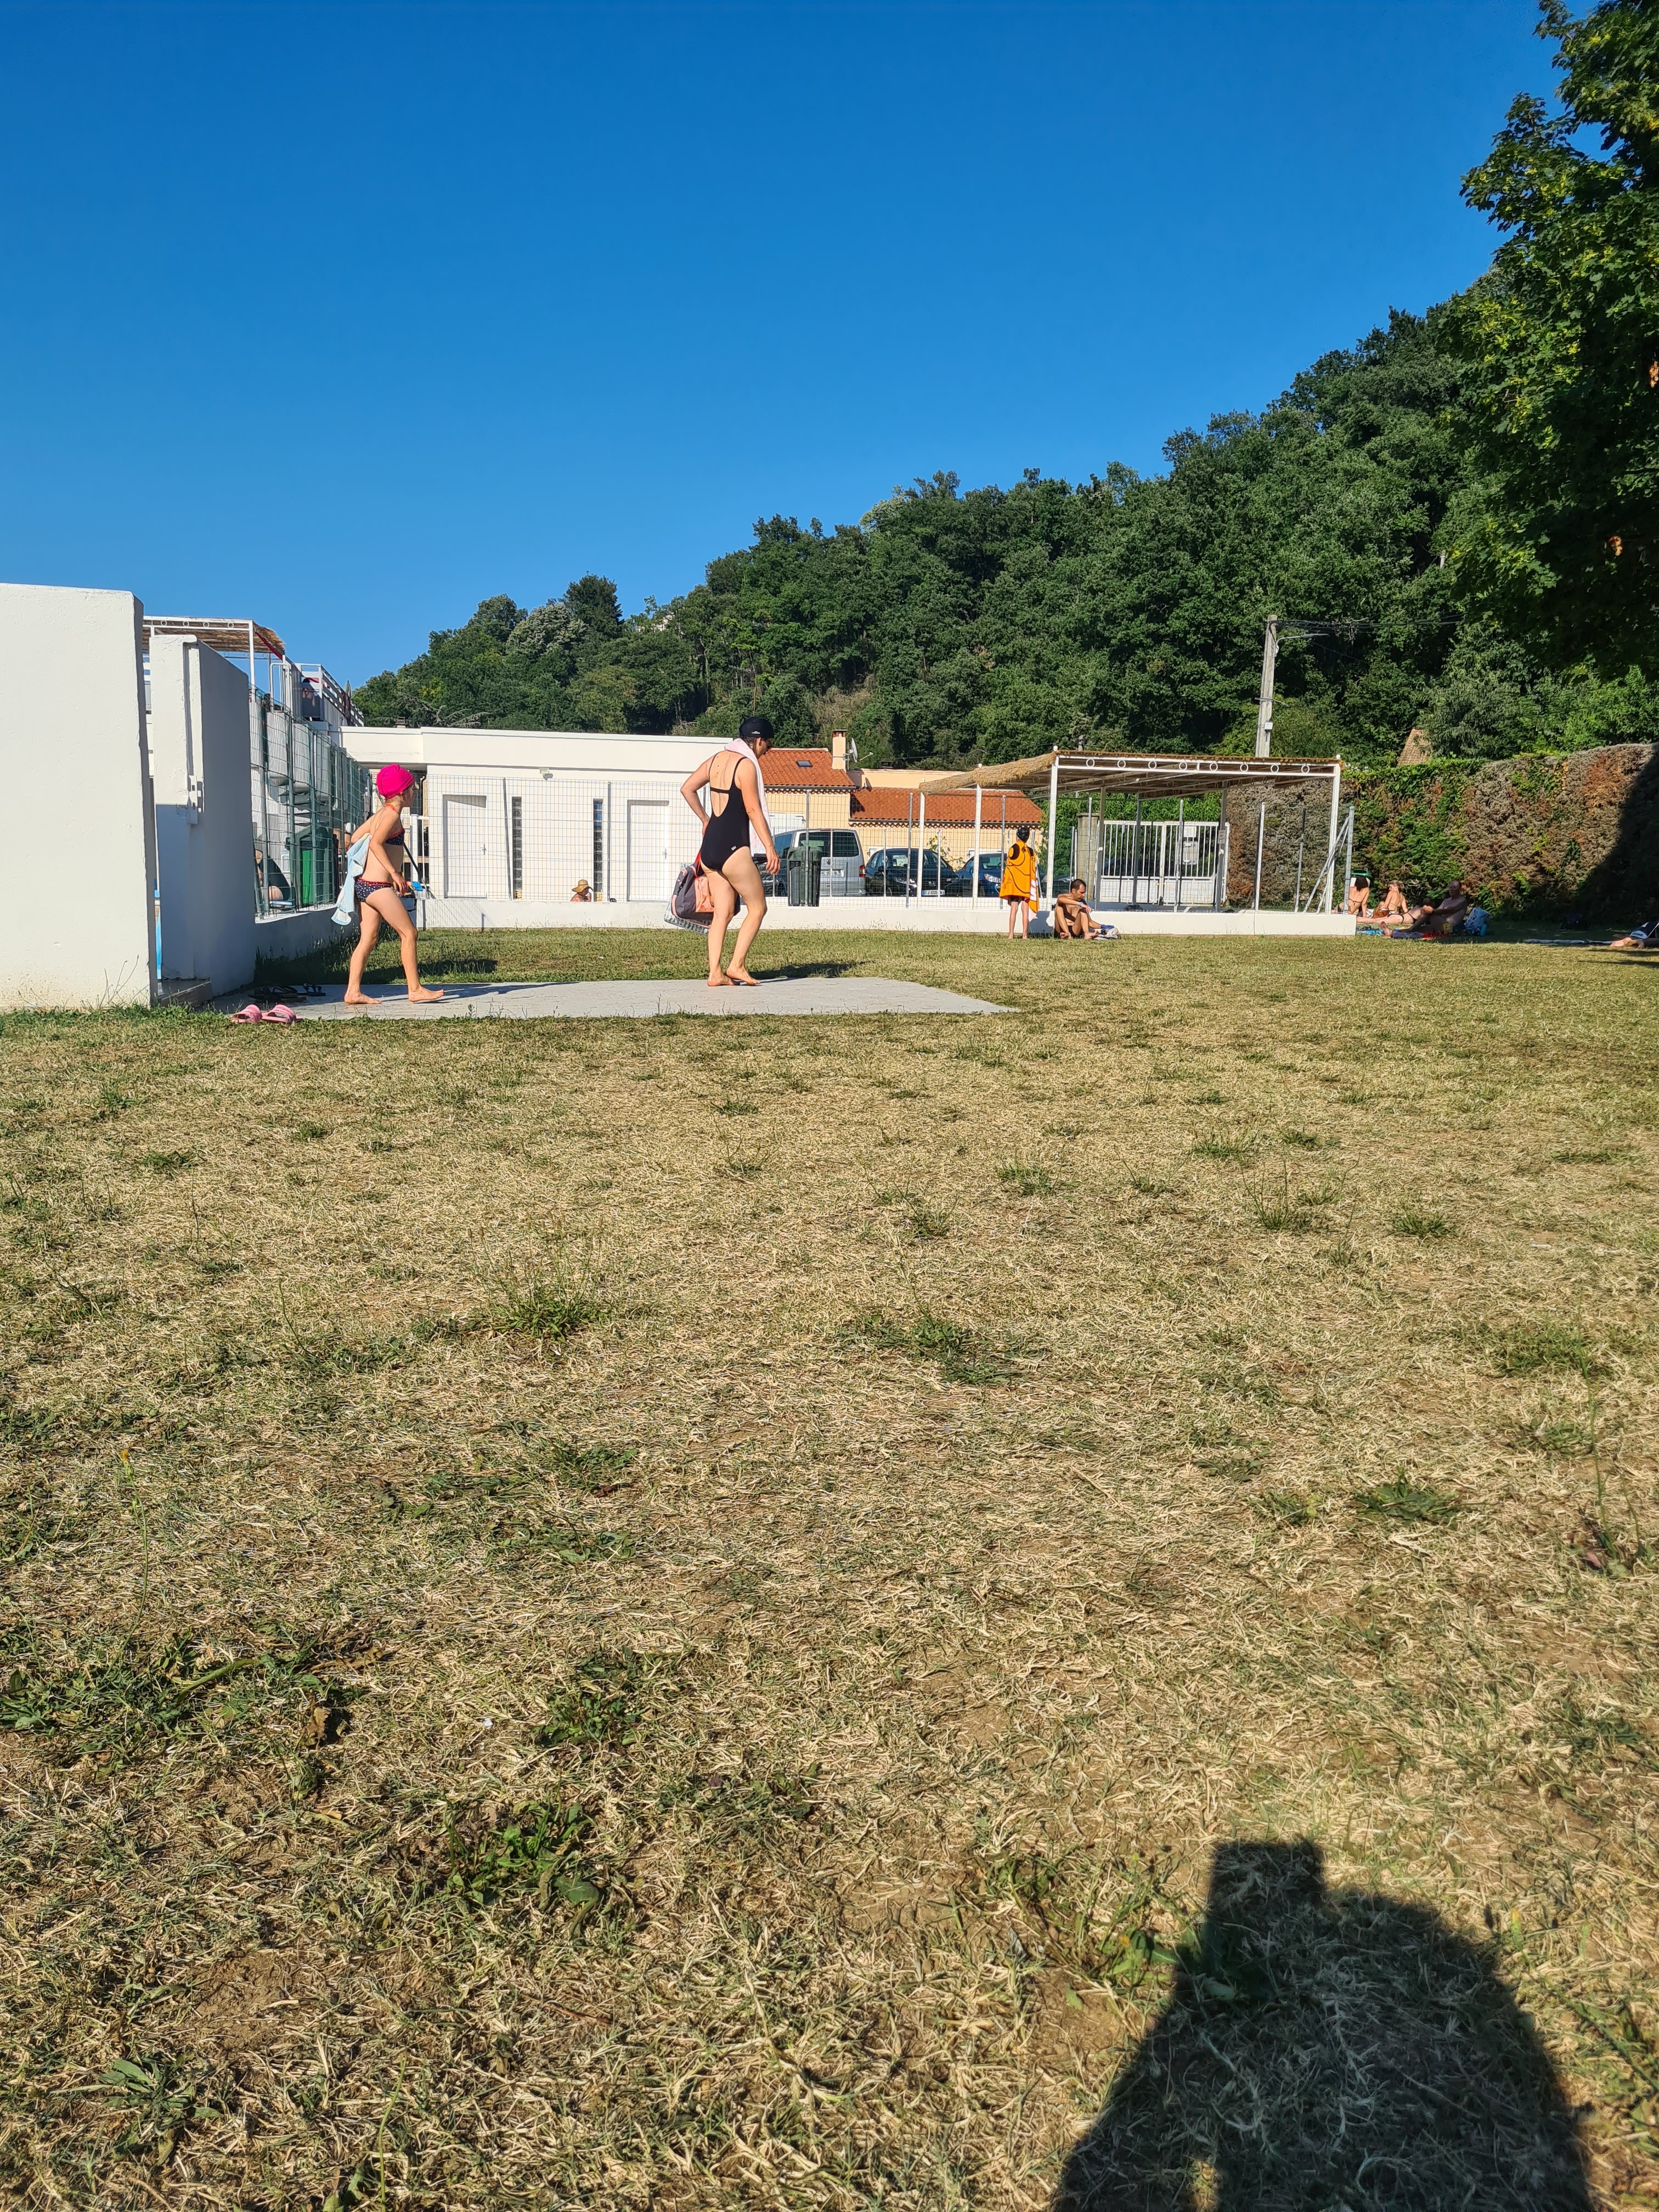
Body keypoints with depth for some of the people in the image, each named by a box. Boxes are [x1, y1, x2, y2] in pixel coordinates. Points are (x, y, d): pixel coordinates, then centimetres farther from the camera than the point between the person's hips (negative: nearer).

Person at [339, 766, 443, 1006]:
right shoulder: (393, 813, -9)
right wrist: (395, 873, -19)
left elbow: (355, 838, 20)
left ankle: (353, 991, 6)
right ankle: (415, 990, 2)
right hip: (378, 886, -9)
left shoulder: (381, 812, 17)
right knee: (408, 933, -2)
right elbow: (375, 842, -21)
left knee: (368, 938, 8)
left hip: (365, 884, 9)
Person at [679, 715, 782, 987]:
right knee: (757, 908, 4)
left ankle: (715, 973, 4)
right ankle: (737, 965, -1)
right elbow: (754, 811, -14)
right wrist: (770, 849, -13)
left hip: (709, 846, 8)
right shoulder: (746, 765, -10)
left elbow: (687, 789, 20)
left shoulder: (717, 759, 13)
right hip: (732, 848, -8)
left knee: (722, 913, 10)